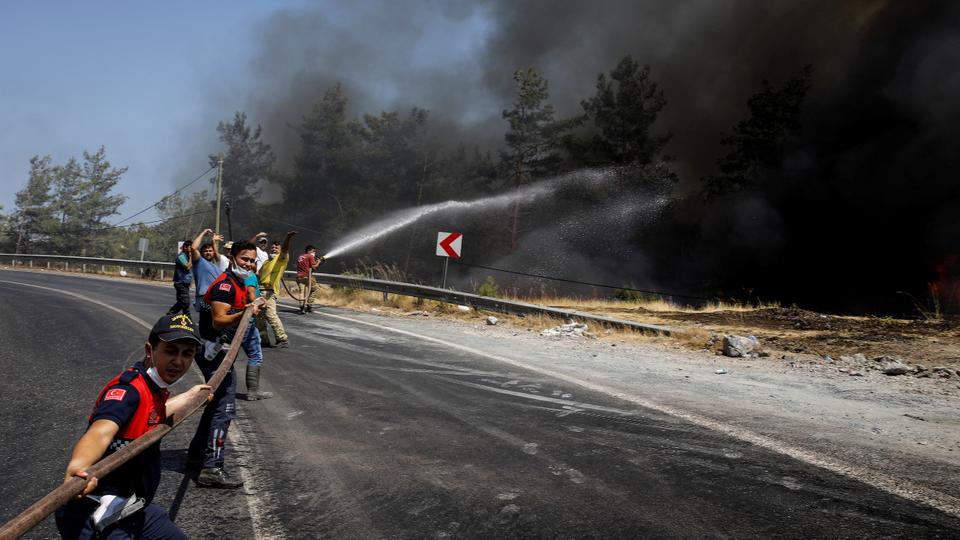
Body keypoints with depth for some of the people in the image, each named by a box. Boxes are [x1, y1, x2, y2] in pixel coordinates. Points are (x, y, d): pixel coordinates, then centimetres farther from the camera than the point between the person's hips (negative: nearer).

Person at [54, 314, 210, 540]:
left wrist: (190, 396, 48)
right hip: (96, 519, -9)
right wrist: (78, 467, -63)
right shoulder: (128, 388, -22)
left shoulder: (154, 389, 6)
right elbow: (101, 430, -43)